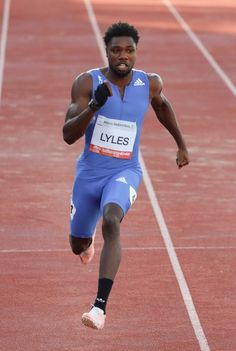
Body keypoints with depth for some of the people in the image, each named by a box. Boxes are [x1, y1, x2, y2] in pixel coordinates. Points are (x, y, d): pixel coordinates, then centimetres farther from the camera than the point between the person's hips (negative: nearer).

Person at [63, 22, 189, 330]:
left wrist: (181, 145, 26)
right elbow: (68, 136, -20)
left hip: (125, 172, -1)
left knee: (111, 222, -33)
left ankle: (100, 307, -37)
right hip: (89, 173, 1)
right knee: (78, 245, 18)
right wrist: (94, 105, -35)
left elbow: (162, 105, 20)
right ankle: (88, 239, 61)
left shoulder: (150, 84, -6)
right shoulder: (87, 82, -14)